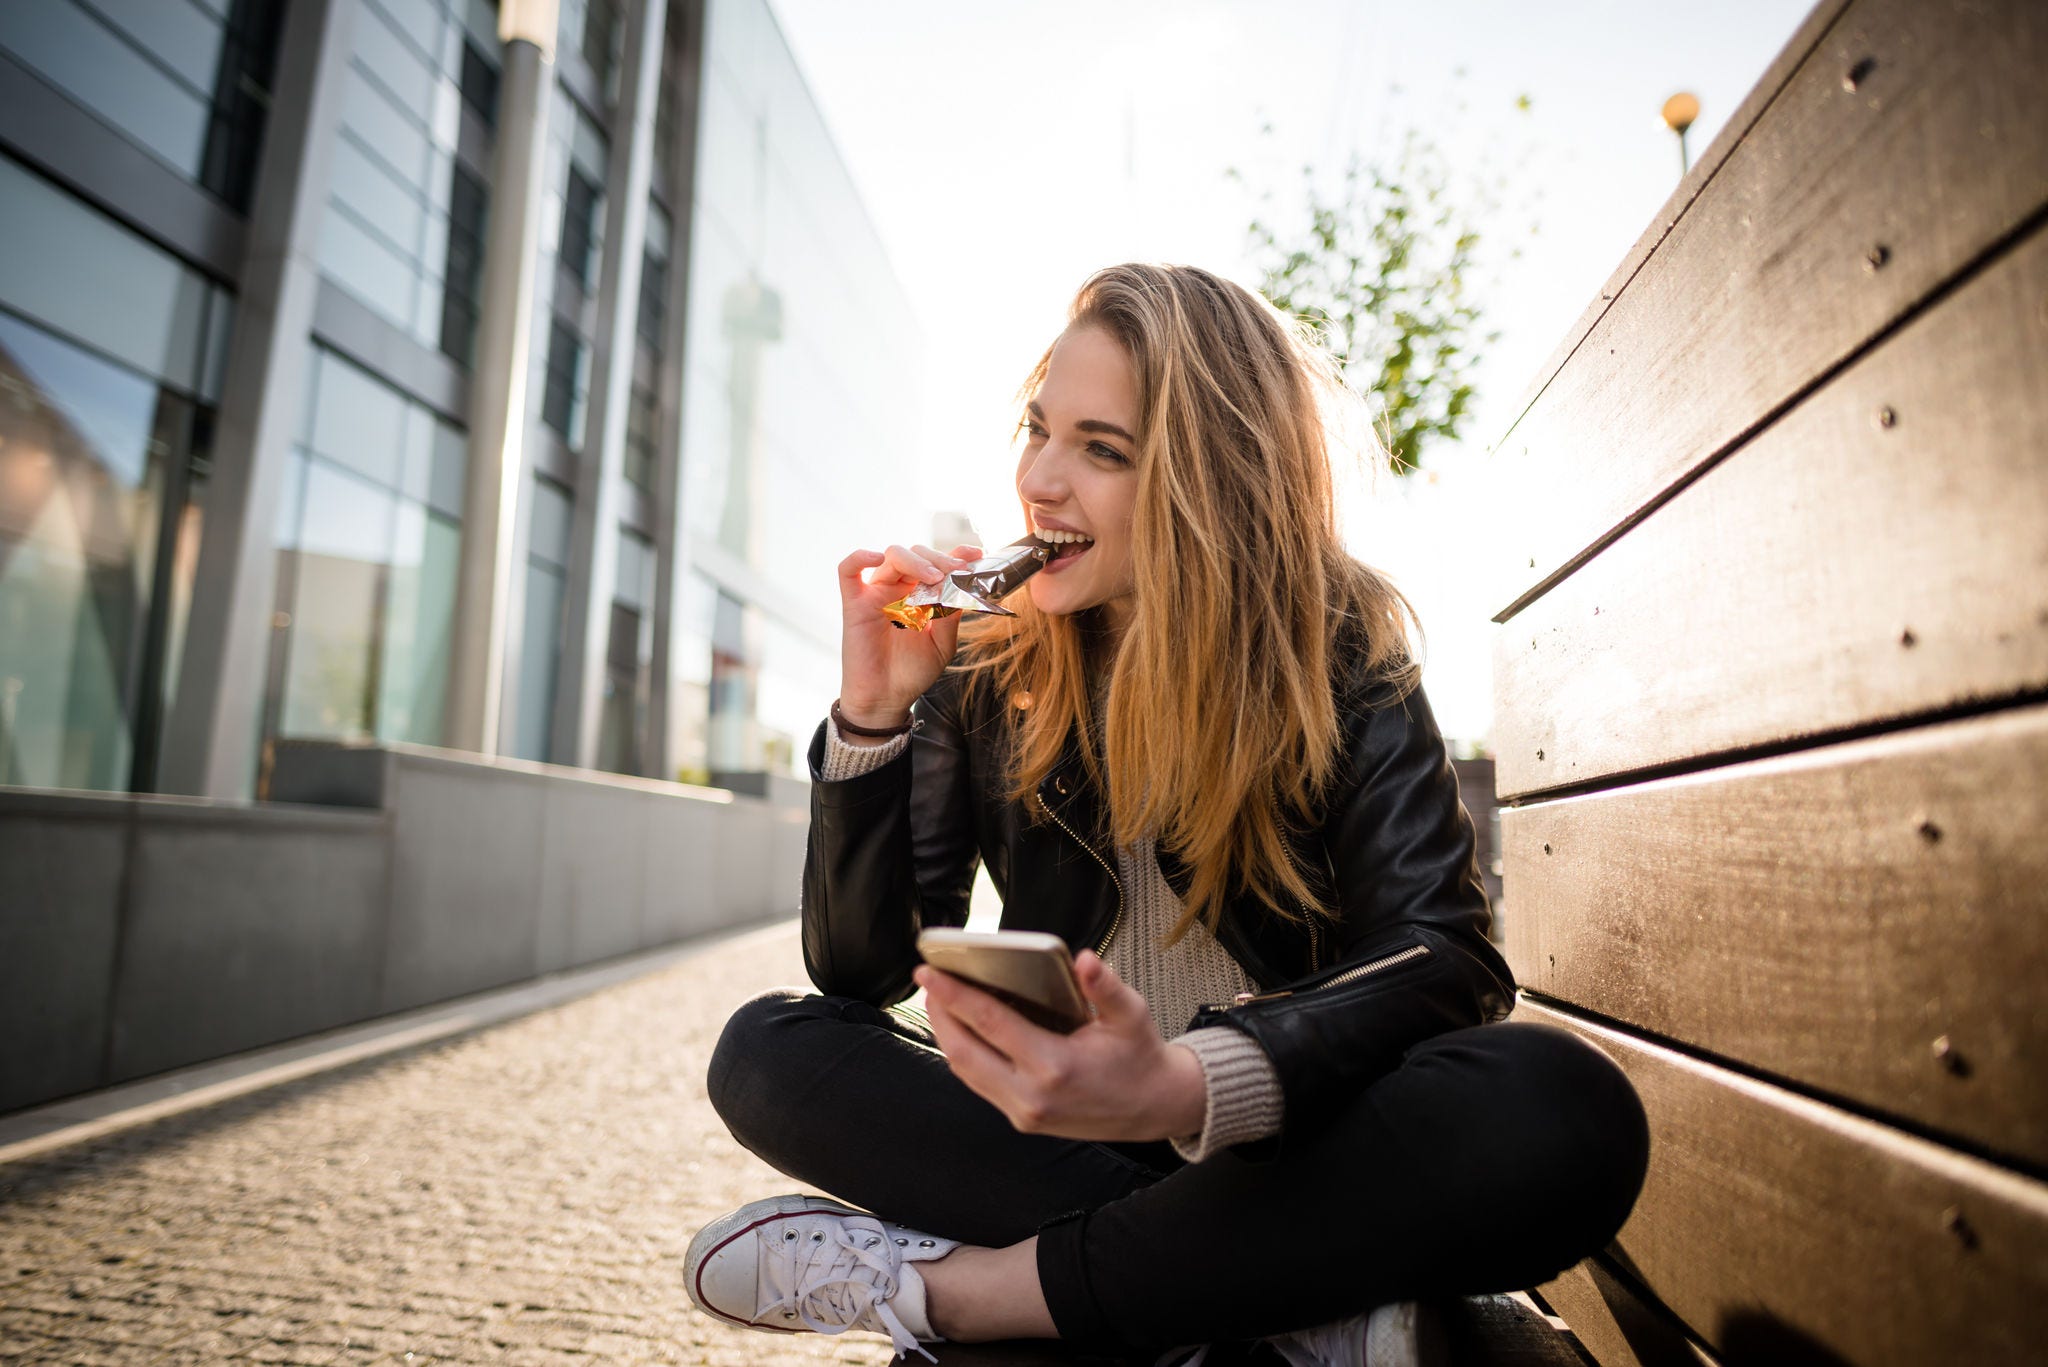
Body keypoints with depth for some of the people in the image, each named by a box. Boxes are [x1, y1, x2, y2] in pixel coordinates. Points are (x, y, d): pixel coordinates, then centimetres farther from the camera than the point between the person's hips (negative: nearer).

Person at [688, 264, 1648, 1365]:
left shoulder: (1340, 655, -8)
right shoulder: (986, 669, -2)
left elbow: (1438, 957, -20)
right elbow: (860, 968, -4)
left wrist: (1188, 1088, -38)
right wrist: (872, 713, -18)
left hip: (1293, 1145, -1)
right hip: (1068, 1130, 2)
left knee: (1566, 1114, -30)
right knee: (767, 1052, -18)